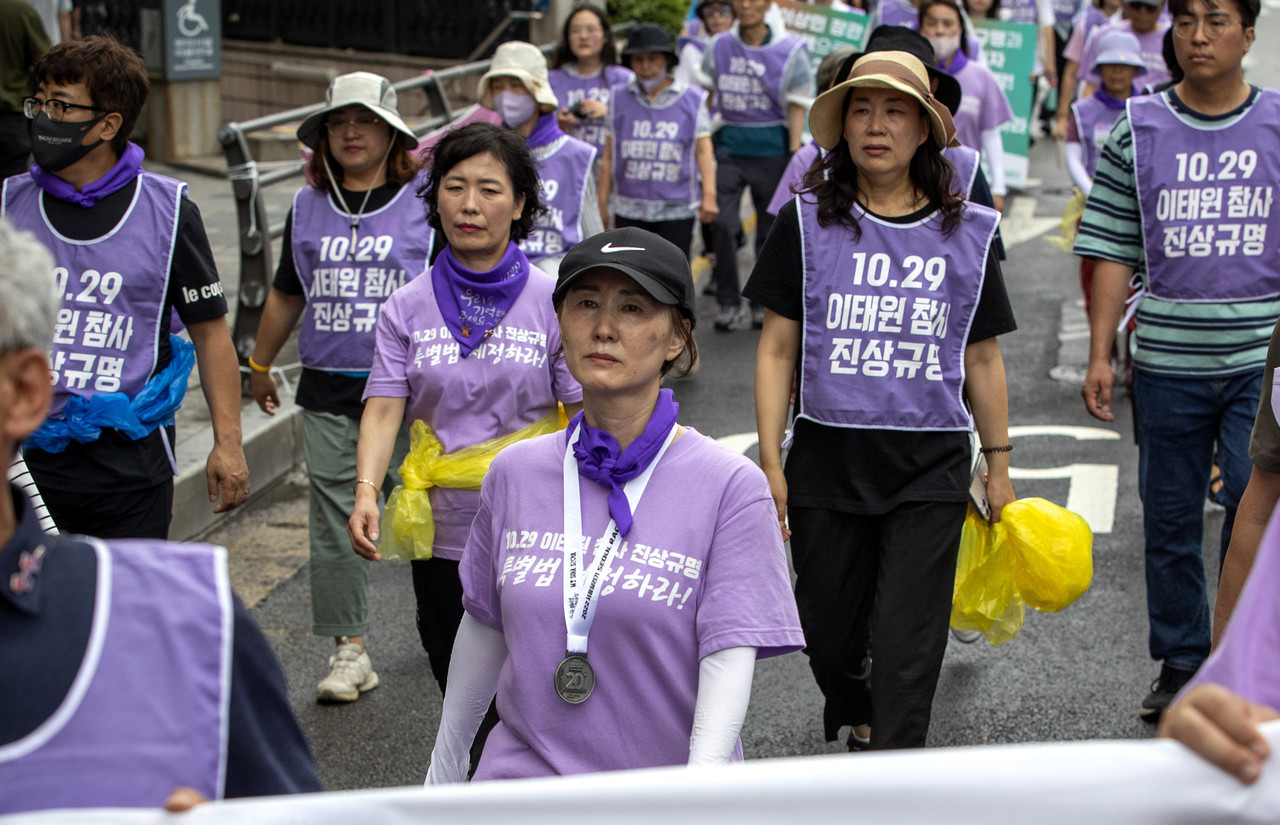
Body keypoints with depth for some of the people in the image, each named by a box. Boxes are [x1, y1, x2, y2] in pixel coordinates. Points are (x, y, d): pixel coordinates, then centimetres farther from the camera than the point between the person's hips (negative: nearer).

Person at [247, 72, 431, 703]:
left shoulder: (423, 203, -1)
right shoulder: (308, 208, 10)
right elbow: (287, 295, 21)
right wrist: (259, 364, 28)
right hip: (327, 390, 3)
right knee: (334, 519, 1)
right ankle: (349, 651, 8)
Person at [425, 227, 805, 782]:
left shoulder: (731, 486, -8)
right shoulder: (515, 473, 5)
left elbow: (729, 658, -12)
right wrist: (445, 764, 22)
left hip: (666, 790, -1)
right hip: (523, 776, 2)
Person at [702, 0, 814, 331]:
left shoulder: (790, 50, -2)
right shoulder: (719, 47, 5)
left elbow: (797, 106, -1)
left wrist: (795, 158, -6)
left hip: (771, 149, -1)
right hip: (728, 146, 1)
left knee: (771, 229, 7)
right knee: (723, 224, -8)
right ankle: (728, 302, 4)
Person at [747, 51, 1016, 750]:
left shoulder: (968, 233, 4)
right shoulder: (807, 222, 0)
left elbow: (981, 359, 11)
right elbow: (778, 349, 2)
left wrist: (999, 464, 12)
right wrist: (770, 462, -2)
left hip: (931, 467, 0)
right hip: (827, 456, 1)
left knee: (908, 647, -5)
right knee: (828, 634, 13)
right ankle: (851, 721, 44)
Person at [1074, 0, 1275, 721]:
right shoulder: (1137, 132, 3)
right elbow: (1114, 251, 5)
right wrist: (1100, 355, 0)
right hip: (1167, 363, 1)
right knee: (1170, 522, 9)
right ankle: (1181, 666, 24)